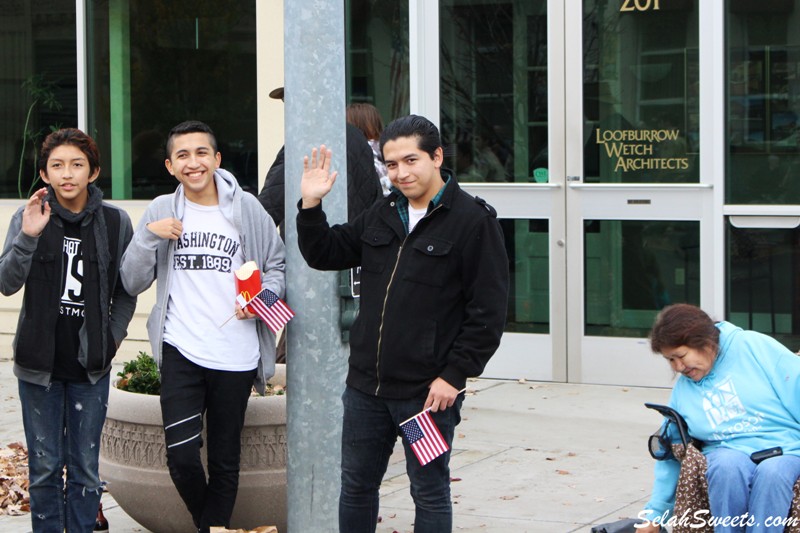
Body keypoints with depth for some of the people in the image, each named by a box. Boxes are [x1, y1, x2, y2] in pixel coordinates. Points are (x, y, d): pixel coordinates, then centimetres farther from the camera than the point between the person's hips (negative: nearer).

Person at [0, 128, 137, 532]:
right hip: (40, 362, 0)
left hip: (91, 364, 0)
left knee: (85, 468, 6)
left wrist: (113, 335, -1)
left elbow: (127, 289, 9)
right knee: (44, 466, 7)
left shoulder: (115, 222, -2)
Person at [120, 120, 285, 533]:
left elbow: (278, 266, 8)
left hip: (235, 356, 0)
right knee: (182, 459, -9)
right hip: (180, 353, 0)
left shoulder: (246, 208, 1)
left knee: (225, 462, 9)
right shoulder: (161, 211, 5)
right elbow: (132, 282, 4)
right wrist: (149, 236, -11)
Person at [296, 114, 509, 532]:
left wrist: (455, 375, -16)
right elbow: (325, 254, 19)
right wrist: (311, 207, 2)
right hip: (366, 385, 6)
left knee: (429, 492, 6)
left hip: (429, 391, -6)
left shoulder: (474, 221, -10)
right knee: (356, 484, 16)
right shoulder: (382, 215, 10)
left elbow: (488, 312, -12)